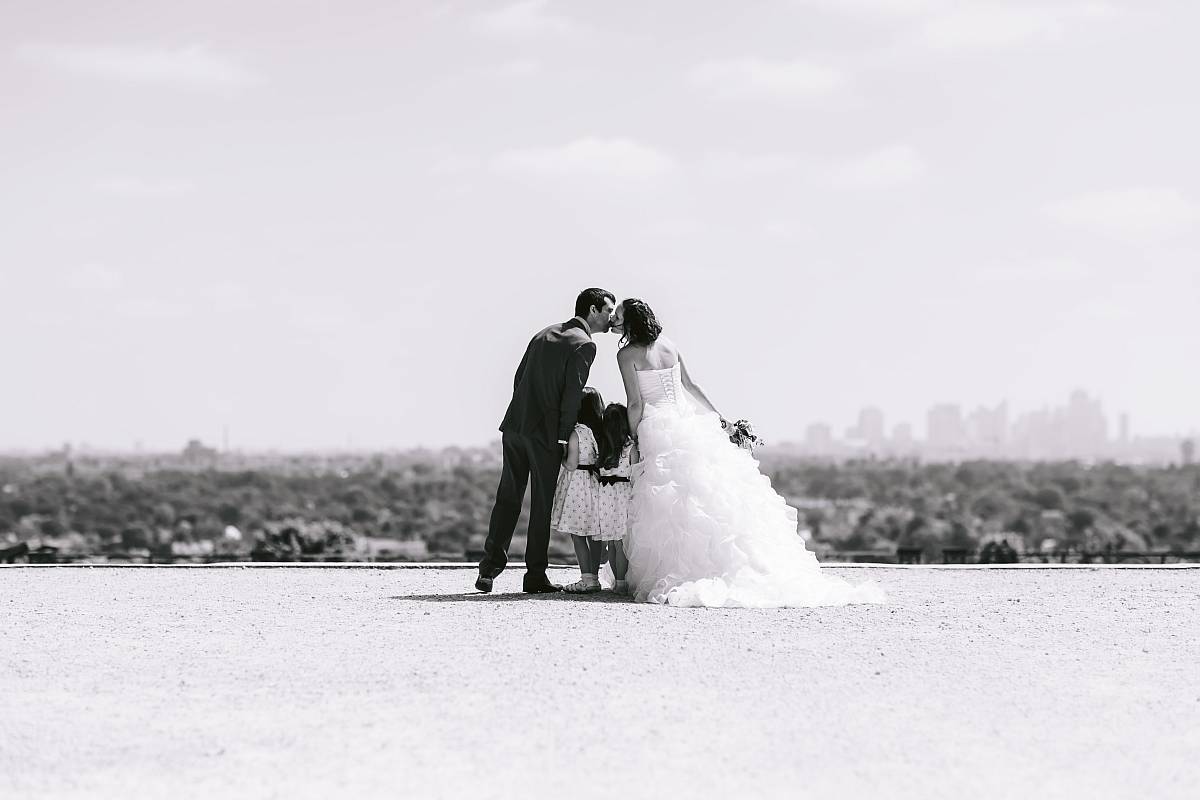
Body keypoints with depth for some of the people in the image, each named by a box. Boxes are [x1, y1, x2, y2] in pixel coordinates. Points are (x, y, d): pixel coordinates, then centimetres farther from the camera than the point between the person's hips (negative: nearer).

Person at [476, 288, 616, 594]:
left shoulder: (544, 334, 16)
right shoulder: (584, 345, -7)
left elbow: (519, 379, 16)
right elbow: (572, 394, -14)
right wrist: (564, 437, -9)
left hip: (514, 427, 6)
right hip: (545, 433, -6)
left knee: (507, 499, 11)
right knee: (543, 505, 3)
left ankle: (489, 569, 10)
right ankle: (535, 575, 6)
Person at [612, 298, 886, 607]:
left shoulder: (627, 354, -5)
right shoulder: (669, 345, 12)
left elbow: (636, 403, -9)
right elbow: (690, 385, 16)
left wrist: (634, 439, 0)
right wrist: (716, 416, 22)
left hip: (656, 429, -6)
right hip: (689, 424, 6)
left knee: (668, 507, -5)